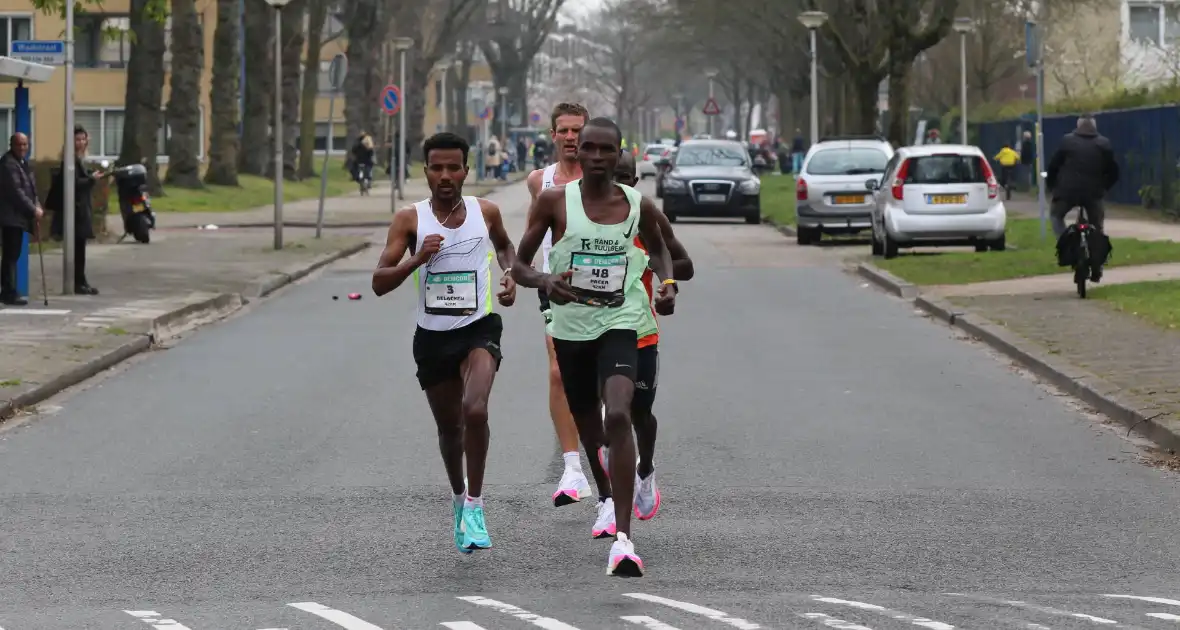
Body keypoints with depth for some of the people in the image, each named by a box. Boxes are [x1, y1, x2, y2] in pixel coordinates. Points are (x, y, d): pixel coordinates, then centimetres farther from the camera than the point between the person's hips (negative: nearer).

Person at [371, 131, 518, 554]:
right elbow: (379, 283, -8)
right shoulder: (410, 220, -5)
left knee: (475, 409, -26)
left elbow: (504, 246, 23)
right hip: (432, 336, 1)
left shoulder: (486, 213, 0)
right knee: (449, 427, 14)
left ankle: (474, 505, -15)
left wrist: (510, 275, 3)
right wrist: (417, 260, -24)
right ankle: (458, 498, 41)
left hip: (479, 329, -1)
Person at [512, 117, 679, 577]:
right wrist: (545, 282, -23)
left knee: (618, 417, -24)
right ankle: (606, 497, 52)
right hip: (571, 326, 2)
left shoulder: (639, 206, -1)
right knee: (586, 422, 19)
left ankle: (623, 539, -29)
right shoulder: (555, 202, -6)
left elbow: (658, 248, 20)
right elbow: (519, 265, -2)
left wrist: (667, 283, 0)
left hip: (619, 323, -2)